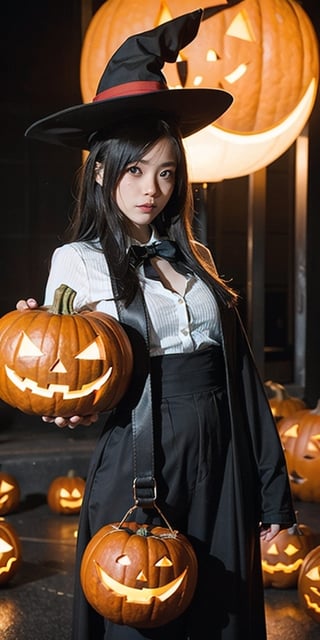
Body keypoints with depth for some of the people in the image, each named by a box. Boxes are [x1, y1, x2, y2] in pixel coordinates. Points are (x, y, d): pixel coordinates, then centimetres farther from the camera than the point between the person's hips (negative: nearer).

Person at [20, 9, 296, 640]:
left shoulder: (197, 258, 9)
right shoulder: (77, 261, -2)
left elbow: (241, 375, 9)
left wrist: (272, 491, 8)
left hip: (223, 472, 4)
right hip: (136, 475, -4)